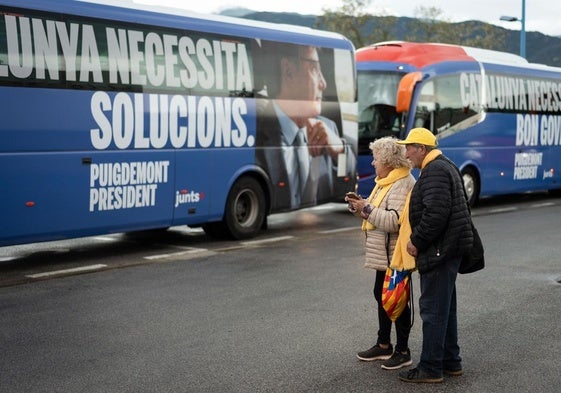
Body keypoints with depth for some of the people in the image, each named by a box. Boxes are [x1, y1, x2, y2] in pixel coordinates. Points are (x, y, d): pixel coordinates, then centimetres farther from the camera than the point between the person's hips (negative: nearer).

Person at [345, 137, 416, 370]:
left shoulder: (403, 184, -19)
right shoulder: (386, 181, 13)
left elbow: (394, 221, -28)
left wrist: (366, 209, -23)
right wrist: (360, 207, 1)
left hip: (395, 254, -10)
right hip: (384, 254, 10)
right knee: (381, 295, 18)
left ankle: (403, 351, 12)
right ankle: (384, 345, 31)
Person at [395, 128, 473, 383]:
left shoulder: (435, 171, -16)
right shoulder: (444, 166, 18)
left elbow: (436, 213, -26)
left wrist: (417, 241, -16)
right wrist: (419, 240, 18)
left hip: (440, 250, -11)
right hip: (449, 248, 11)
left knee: (433, 309, -4)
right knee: (445, 307, 17)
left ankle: (431, 368, 3)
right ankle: (450, 362, 26)